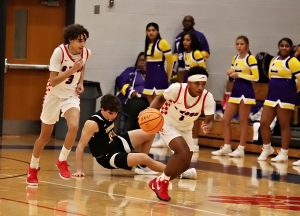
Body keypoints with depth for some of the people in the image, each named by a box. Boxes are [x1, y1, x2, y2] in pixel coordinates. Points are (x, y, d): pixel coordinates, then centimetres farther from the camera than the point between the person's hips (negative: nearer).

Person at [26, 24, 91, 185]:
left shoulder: (86, 53, -11)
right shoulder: (59, 52, -25)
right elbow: (53, 81, -27)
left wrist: (80, 83, -1)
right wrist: (71, 70, -37)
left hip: (71, 95, 3)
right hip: (54, 95, -3)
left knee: (74, 126, -25)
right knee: (45, 135, 10)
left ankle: (62, 160, -2)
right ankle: (32, 168, 33)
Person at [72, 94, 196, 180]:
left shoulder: (110, 114, -3)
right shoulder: (92, 124, -27)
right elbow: (80, 147, -26)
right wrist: (79, 170, -29)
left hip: (116, 143, 9)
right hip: (107, 157, -9)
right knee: (144, 158, -26)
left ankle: (142, 166, 19)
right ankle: (178, 173, -16)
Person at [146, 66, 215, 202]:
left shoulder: (208, 98, -24)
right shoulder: (177, 89, -29)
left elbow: (210, 120, -23)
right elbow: (161, 99, -11)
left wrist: (208, 127, -47)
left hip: (185, 129, 5)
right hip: (168, 124, -5)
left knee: (184, 164, 6)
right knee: (183, 152, -27)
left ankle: (159, 183, 29)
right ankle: (162, 182, -9)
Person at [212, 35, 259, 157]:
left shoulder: (250, 58, -8)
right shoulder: (235, 58, 14)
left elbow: (256, 77, -14)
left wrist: (239, 75, -18)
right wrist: (230, 74, -1)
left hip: (246, 92, -8)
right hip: (235, 91, 8)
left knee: (243, 121, -3)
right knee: (225, 120, 4)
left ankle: (241, 149, 2)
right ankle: (226, 148, 10)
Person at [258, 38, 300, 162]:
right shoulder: (274, 60, 14)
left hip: (286, 97, -7)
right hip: (272, 95, 7)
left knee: (284, 125, -1)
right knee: (264, 123, 3)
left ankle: (283, 154, 5)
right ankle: (267, 149, 19)